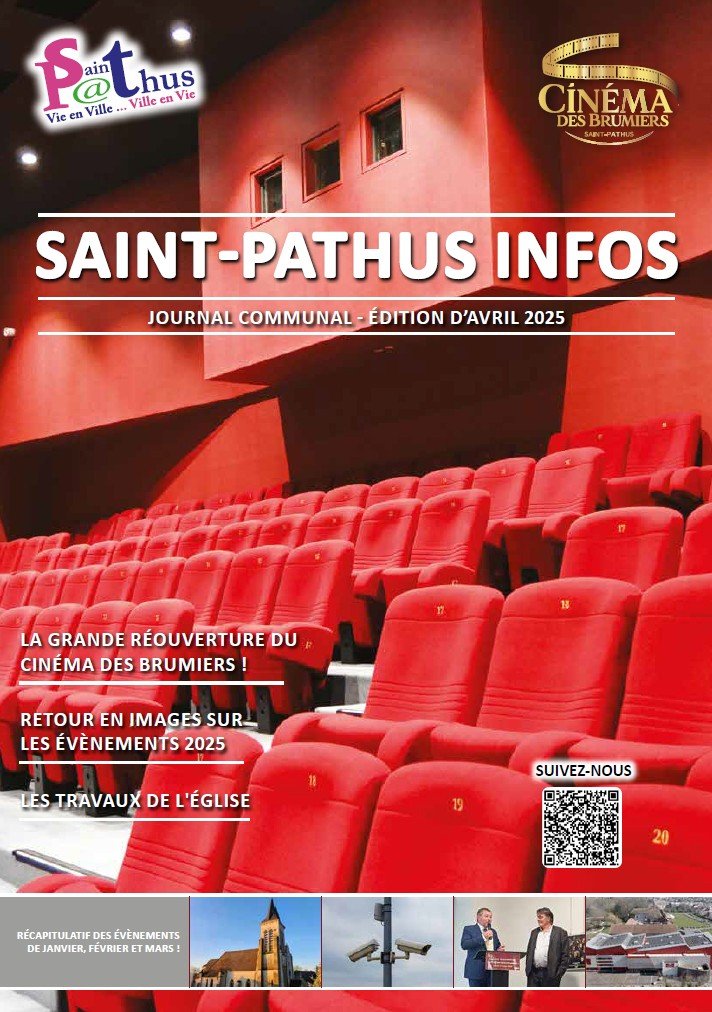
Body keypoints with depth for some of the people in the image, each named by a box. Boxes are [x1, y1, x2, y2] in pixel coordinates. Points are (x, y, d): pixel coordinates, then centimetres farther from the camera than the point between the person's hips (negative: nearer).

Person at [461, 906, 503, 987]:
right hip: (476, 970, -5)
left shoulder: (493, 931, 21)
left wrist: (499, 949, -1)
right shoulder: (469, 929, 1)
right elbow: (464, 945, -13)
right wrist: (482, 937, -18)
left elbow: (498, 947, 25)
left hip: (491, 970, 5)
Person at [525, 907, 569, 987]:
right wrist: (527, 968, 8)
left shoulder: (560, 932, -2)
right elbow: (529, 952, 18)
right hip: (534, 973, 5)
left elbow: (565, 955, -5)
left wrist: (559, 973, -11)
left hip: (550, 974, -5)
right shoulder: (534, 932, 16)